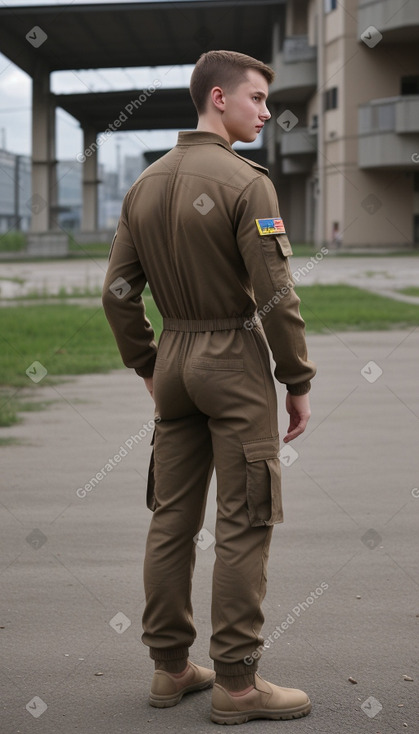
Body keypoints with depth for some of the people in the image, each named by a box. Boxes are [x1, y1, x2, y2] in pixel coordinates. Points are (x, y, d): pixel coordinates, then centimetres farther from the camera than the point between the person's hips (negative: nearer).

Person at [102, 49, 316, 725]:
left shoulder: (146, 184, 8)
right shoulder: (245, 181, -13)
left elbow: (118, 293, 10)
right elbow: (276, 295, -17)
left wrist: (147, 367, 19)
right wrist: (298, 383, -8)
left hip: (174, 359, 7)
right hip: (234, 360, -7)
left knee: (173, 518, 11)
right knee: (245, 523, -1)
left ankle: (171, 667, 20)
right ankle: (236, 683, 4)